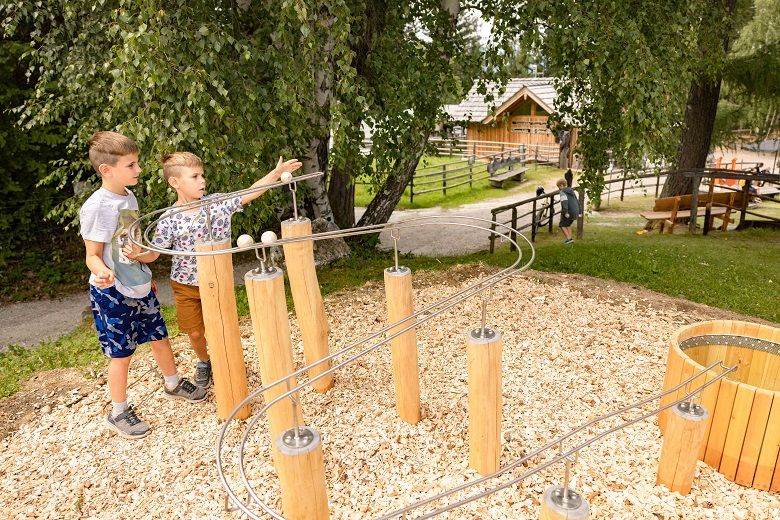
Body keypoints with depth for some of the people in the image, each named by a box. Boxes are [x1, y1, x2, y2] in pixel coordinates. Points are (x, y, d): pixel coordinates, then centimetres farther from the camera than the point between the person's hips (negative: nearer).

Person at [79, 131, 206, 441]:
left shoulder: (129, 197, 4)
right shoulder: (96, 206, -20)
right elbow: (92, 255, -16)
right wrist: (102, 272, -38)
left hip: (140, 288, 7)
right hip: (112, 294, -7)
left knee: (160, 338, 16)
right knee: (121, 354, 5)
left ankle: (173, 385, 39)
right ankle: (118, 413, 24)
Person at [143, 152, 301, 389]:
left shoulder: (219, 202, -11)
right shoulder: (169, 219, -15)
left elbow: (249, 193, -10)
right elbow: (153, 253, -9)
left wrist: (277, 172, -18)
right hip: (186, 285, -1)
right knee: (195, 332, 12)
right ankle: (203, 362, 43)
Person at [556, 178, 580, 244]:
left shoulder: (563, 192, -10)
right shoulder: (572, 191, 15)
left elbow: (564, 202, -24)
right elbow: (577, 202, 18)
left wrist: (566, 212, -30)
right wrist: (579, 212, 23)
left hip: (568, 212, -8)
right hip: (575, 212, 8)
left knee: (562, 225, 7)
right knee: (568, 224, 25)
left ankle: (569, 238, 0)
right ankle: (569, 238, 22)